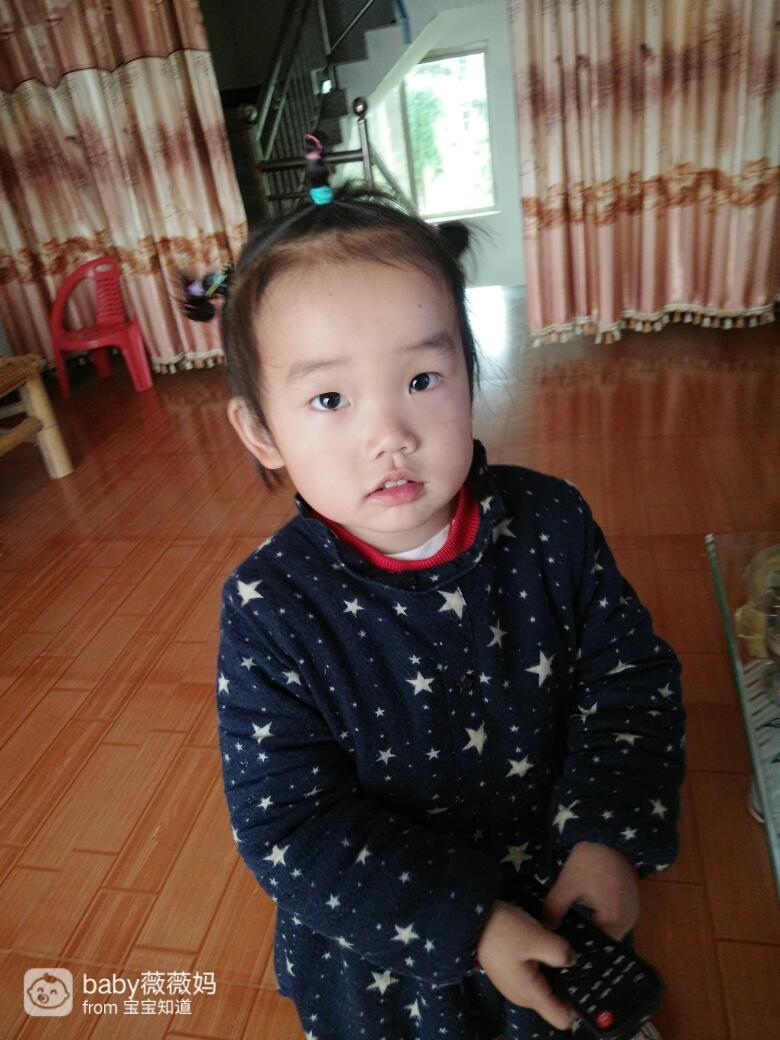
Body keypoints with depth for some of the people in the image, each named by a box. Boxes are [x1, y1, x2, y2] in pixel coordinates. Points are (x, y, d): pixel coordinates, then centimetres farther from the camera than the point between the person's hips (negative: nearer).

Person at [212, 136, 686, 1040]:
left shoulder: (549, 524, -19)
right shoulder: (269, 614, -26)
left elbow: (632, 675, -9)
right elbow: (286, 827, -23)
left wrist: (608, 837, -20)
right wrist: (469, 924, -24)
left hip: (566, 901, 3)